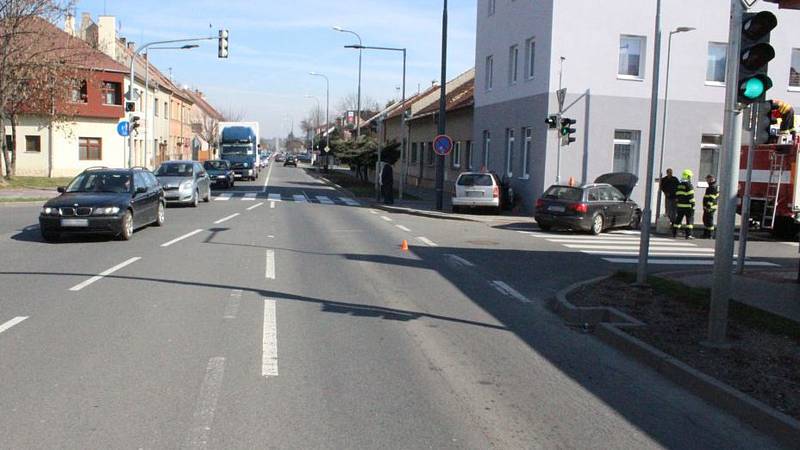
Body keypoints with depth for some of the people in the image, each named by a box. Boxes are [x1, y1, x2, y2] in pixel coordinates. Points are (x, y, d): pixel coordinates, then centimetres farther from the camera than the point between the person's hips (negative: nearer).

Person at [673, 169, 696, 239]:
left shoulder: (679, 185, 13)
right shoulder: (689, 185, -11)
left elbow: (677, 195, 16)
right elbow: (691, 196, -15)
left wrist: (677, 203, 22)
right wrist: (693, 204, -12)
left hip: (680, 205, 7)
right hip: (687, 205, -7)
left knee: (678, 218, 13)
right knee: (690, 219, -3)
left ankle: (674, 233, 13)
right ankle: (688, 234, -8)